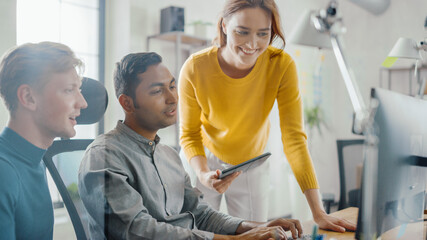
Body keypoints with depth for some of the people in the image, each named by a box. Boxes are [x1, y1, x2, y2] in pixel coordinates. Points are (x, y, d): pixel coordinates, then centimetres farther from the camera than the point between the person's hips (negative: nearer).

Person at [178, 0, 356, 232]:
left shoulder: (282, 65, -24)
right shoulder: (194, 69, -25)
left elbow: (294, 137, -23)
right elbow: (189, 134, -12)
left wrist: (318, 213, -26)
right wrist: (203, 174, -33)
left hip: (252, 165, 1)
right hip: (205, 160, 0)